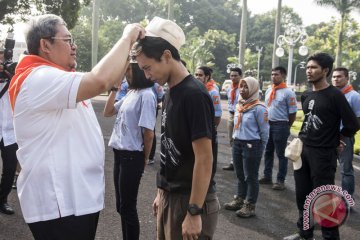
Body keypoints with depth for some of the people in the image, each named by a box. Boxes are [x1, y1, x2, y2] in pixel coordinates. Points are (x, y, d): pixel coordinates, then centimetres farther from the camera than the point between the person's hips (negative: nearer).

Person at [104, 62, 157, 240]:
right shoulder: (130, 93, 10)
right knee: (121, 205, 19)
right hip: (119, 153, 9)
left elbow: (148, 133, -18)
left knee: (128, 207, 4)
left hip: (132, 156, -9)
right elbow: (107, 113, 16)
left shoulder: (146, 95, -17)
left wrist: (144, 159, -6)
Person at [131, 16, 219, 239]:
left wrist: (194, 212, -20)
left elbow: (204, 159, -21)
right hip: (170, 196, 8)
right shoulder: (171, 93, 7)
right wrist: (161, 192, 15)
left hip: (190, 200, -8)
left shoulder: (194, 95, -19)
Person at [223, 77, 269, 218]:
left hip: (251, 145, -7)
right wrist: (236, 140, 17)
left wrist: (260, 150, -3)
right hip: (237, 144, 7)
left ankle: (250, 206, 13)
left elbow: (264, 131, -10)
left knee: (251, 176, 3)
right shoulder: (240, 106, 8)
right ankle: (239, 200, 30)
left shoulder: (259, 108, -14)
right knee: (240, 175, 17)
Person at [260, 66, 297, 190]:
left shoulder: (288, 92, -12)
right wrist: (266, 122, 13)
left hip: (280, 125, -7)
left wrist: (286, 127, -4)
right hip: (268, 124, 7)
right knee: (268, 152, 15)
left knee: (281, 154, 2)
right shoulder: (268, 91, 10)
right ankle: (267, 176, 26)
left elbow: (292, 112, -11)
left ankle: (280, 180, 10)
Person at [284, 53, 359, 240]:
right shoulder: (305, 96, 10)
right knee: (302, 195, 14)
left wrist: (335, 139, 3)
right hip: (302, 150, 7)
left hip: (323, 153, -7)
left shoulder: (334, 95, -12)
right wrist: (303, 138, 10)